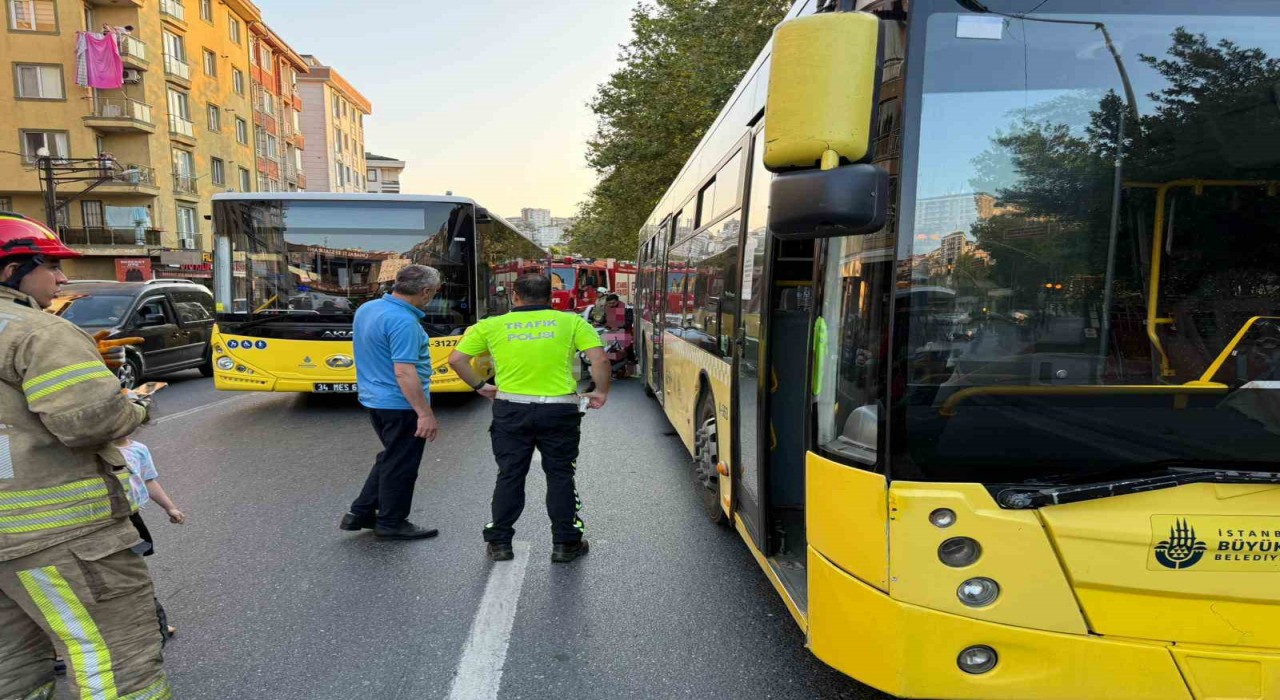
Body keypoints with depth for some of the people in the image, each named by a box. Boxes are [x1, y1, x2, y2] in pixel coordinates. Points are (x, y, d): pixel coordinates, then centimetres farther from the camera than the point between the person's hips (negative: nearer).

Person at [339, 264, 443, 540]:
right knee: (401, 465, 7)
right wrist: (425, 413, -25)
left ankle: (361, 513, 28)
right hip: (401, 404, -9)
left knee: (391, 458, 23)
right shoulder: (403, 322, -24)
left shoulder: (366, 309, 6)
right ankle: (391, 523, 21)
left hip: (374, 398, 9)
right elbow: (404, 372, -28)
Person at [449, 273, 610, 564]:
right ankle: (565, 543, 19)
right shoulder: (571, 321, 1)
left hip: (511, 410, 1)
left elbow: (457, 359, 4)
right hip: (559, 411, 0)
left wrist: (480, 386, 15)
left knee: (509, 476, 13)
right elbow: (599, 358, -9)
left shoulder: (492, 325, 4)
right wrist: (601, 392, 5)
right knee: (560, 476, 11)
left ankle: (499, 543, 21)